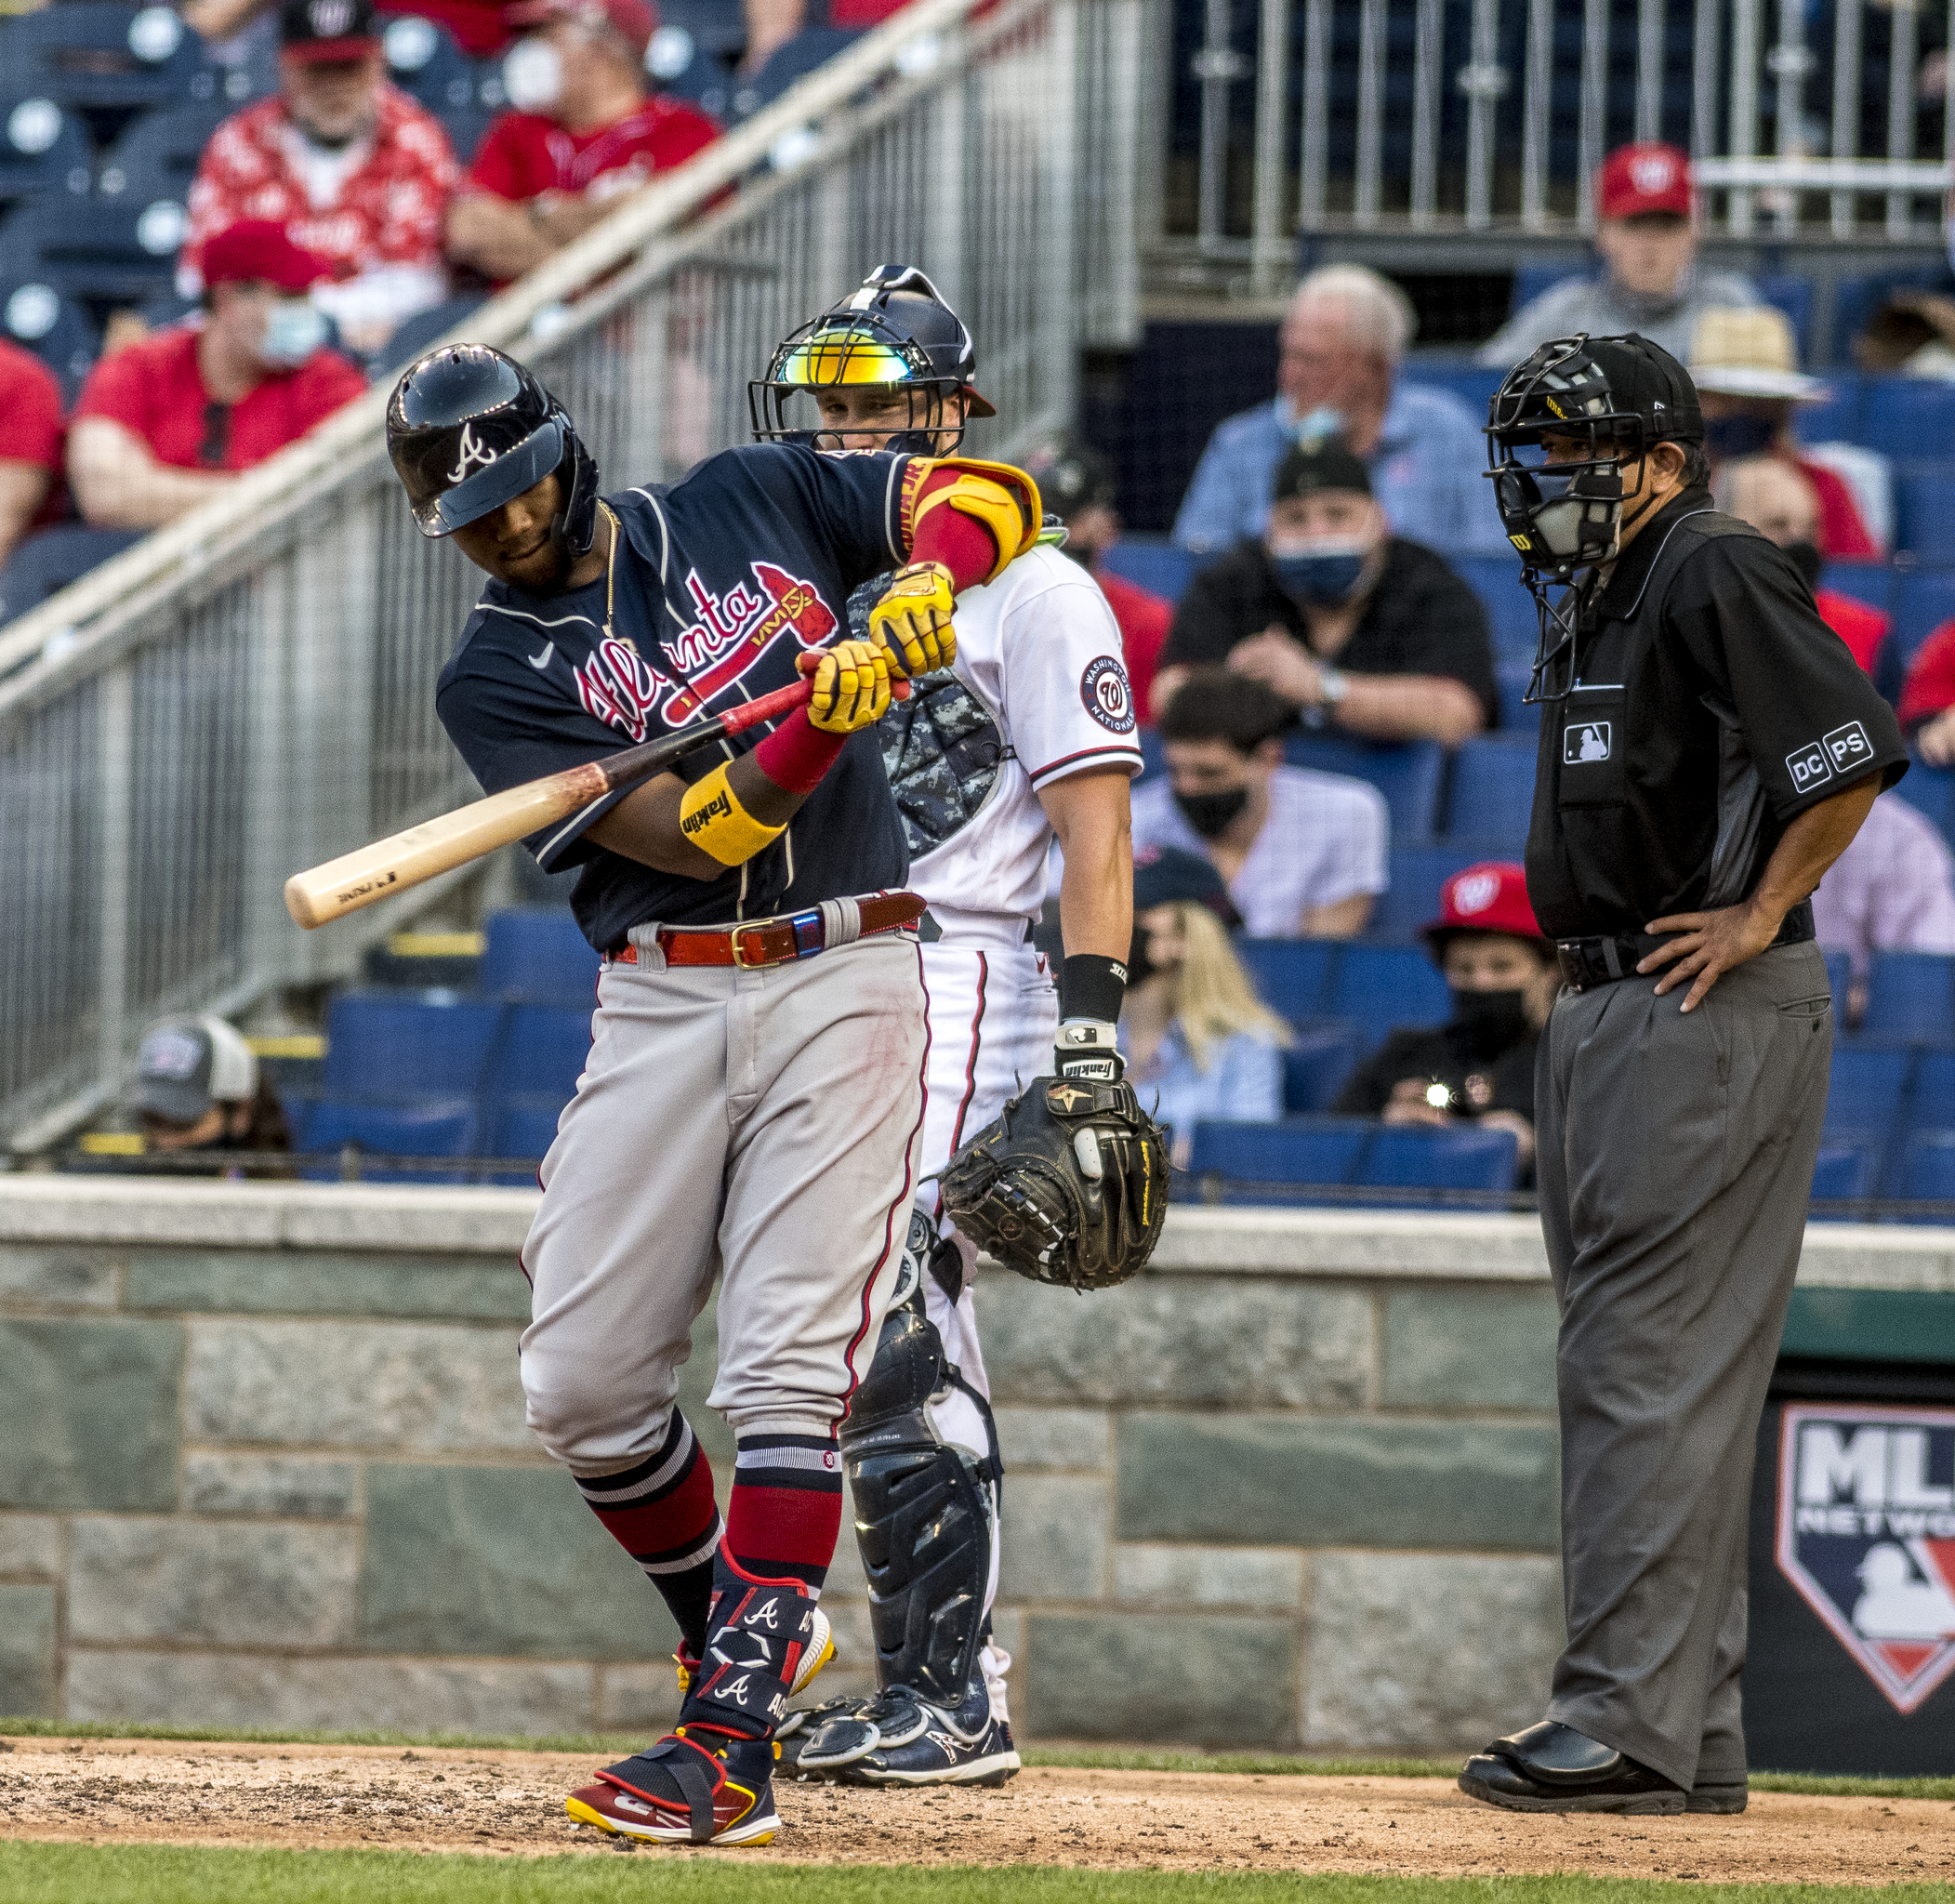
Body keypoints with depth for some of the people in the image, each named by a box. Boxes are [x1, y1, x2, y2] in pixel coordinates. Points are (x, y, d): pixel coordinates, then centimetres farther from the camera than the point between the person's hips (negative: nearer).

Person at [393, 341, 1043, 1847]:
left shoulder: (752, 501, 9)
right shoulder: (497, 676, 2)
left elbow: (987, 494, 13)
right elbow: (691, 832, -11)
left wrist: (925, 584, -8)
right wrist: (828, 713, -26)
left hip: (843, 983, -2)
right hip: (661, 1010, 2)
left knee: (788, 1373, -12)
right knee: (584, 1384, -1)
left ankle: (731, 1747, -17)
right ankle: (742, 1627, 25)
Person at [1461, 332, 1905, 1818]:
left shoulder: (1715, 575, -13)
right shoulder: (1597, 605, 18)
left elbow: (1857, 747, -23)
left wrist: (1761, 917, -18)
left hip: (1711, 1013, -11)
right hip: (1606, 1012, 11)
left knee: (1651, 1361, -13)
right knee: (1628, 1361, 11)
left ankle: (1631, 1718, -14)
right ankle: (1689, 1738, 14)